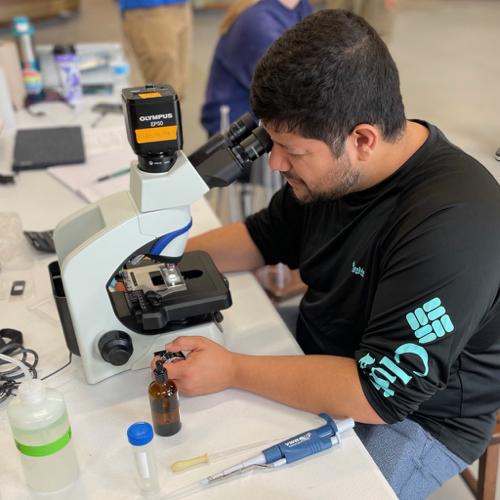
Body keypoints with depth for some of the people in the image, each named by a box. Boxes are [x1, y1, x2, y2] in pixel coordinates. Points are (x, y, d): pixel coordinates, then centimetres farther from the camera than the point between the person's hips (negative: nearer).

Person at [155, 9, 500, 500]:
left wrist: (232, 370, -28)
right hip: (318, 356, 7)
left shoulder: (451, 226, -34)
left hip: (414, 417, -6)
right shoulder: (331, 166, -9)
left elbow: (380, 391, -31)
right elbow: (262, 238, 7)